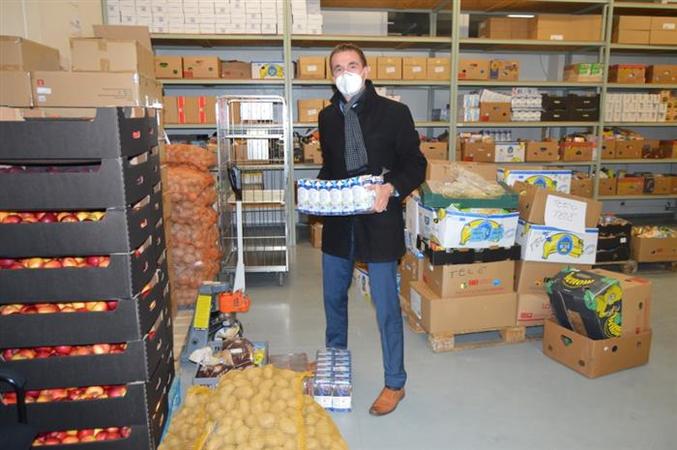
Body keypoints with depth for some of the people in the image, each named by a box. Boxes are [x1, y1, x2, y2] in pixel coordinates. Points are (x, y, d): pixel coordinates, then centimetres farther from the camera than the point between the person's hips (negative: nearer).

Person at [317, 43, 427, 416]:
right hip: (338, 220, 5)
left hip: (378, 221, -5)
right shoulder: (327, 117, 8)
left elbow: (416, 165, -5)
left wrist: (390, 188, -22)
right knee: (333, 295, 19)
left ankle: (395, 383, 21)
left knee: (386, 305, 2)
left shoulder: (393, 113, -7)